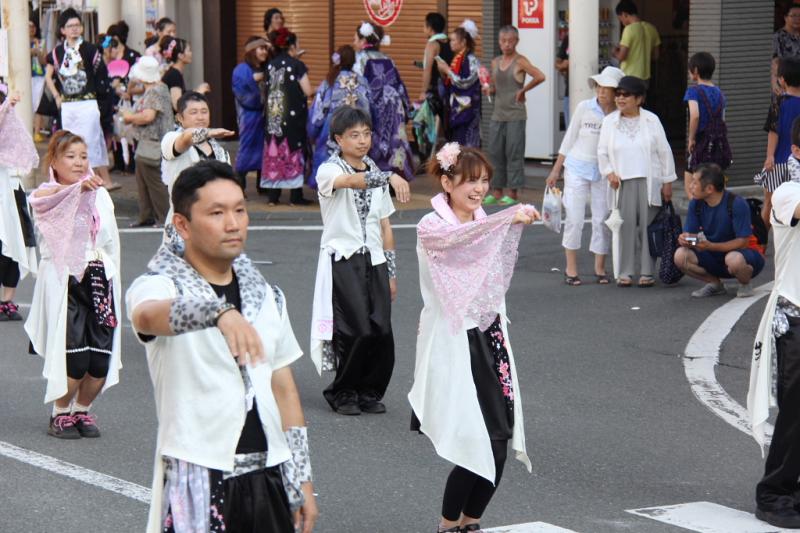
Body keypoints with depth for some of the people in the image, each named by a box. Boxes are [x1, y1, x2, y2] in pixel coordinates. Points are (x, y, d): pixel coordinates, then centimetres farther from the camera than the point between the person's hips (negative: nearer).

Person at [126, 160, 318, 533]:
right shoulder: (158, 286, -6)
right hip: (196, 478, -5)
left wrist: (302, 479, 13)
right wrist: (219, 311, -50)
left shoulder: (266, 296, 13)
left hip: (268, 474, 5)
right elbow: (148, 316, -32)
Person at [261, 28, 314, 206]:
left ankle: (273, 195, 7)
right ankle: (295, 195, 1)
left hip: (273, 116, 5)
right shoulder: (297, 65, -9)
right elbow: (308, 91, -12)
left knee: (273, 152, 8)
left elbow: (268, 90, 10)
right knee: (294, 151, 2)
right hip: (293, 115, -5)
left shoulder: (270, 65, 6)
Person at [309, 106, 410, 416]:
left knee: (381, 332, -2)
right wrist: (390, 176, -46)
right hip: (342, 260, -5)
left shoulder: (375, 173, 14)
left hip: (373, 260, 5)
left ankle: (369, 391, 16)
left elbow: (384, 226, 15)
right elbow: (352, 181, -30)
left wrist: (391, 272, 12)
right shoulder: (328, 171, -5)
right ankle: (342, 393, 8)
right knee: (355, 331, -11)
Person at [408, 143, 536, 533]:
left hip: (489, 339, 6)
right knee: (477, 445, -12)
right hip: (453, 344, -6)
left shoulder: (487, 225, 12)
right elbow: (458, 237, -30)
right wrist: (510, 217, -44)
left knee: (498, 445, 2)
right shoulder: (431, 227, -8)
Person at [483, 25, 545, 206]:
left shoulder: (520, 61, -7)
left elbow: (540, 77, -17)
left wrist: (523, 90, -10)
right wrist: (488, 89, 1)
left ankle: (513, 192, 0)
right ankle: (496, 191, 12)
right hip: (498, 114, 6)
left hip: (515, 115, -6)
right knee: (495, 153, 6)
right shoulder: (495, 62, 12)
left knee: (514, 154, -4)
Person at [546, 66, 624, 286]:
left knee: (602, 220, 4)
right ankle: (571, 267, 6)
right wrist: (556, 169, 4)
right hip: (578, 168, -1)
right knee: (574, 218, -2)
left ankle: (600, 267, 16)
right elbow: (569, 139, 2)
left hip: (604, 172, 1)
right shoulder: (584, 108, -7)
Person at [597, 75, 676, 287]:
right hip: (623, 182, 0)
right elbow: (602, 152, 11)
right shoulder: (609, 121, 7)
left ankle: (647, 272, 7)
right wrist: (609, 172, -6)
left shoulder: (651, 120, 4)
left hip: (649, 181, 0)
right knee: (626, 226, -4)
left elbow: (664, 152, 6)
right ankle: (624, 272, 2)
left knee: (648, 226, 1)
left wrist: (667, 181, 3)